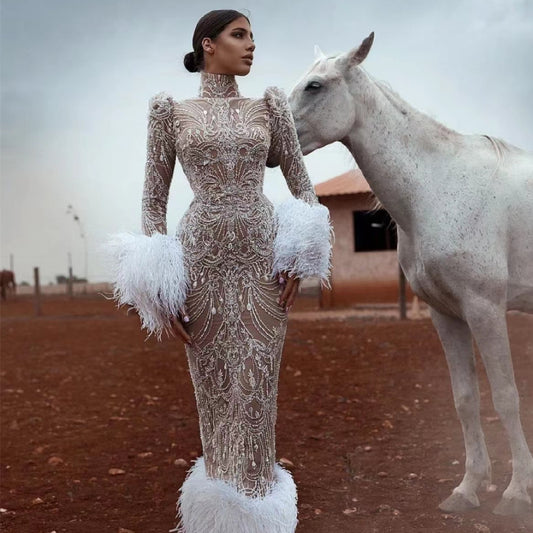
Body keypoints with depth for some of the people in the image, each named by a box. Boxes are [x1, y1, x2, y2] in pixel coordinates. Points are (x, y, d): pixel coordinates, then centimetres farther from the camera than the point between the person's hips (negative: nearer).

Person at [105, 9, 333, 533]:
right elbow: (153, 199, 5)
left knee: (255, 388, 1)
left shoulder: (268, 106, 10)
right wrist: (160, 286, -3)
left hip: (262, 259, 1)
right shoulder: (171, 111, 6)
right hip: (201, 258, -1)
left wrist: (299, 258, -2)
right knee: (214, 388, 7)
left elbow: (302, 185, 11)